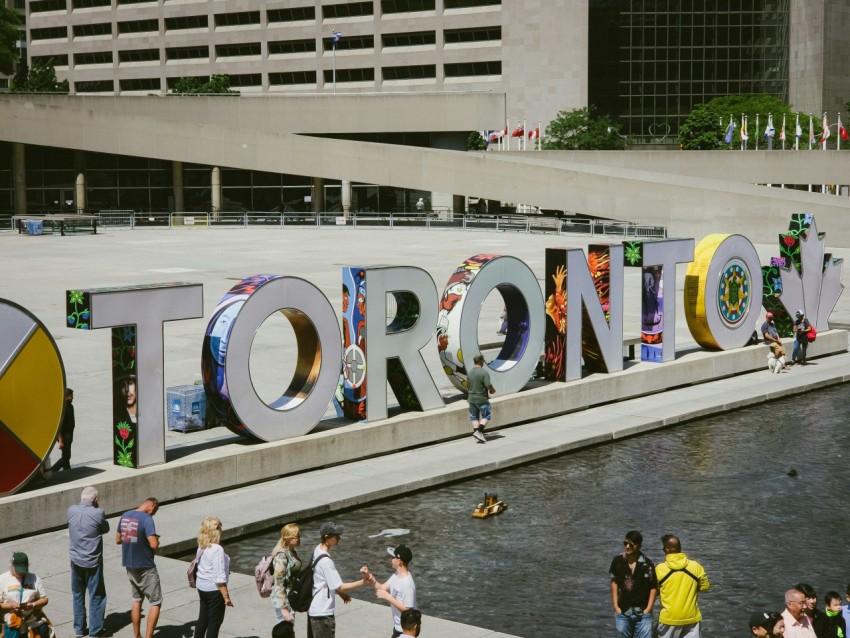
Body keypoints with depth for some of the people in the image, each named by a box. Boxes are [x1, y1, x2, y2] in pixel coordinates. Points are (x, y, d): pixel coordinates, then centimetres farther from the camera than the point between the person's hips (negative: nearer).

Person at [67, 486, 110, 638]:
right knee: (96, 596, 8)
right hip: (93, 561, -4)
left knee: (78, 595, 17)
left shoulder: (71, 511, -6)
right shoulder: (98, 513, -18)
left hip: (76, 561, 4)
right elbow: (105, 529, -1)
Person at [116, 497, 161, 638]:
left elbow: (118, 539, 13)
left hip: (129, 565, 7)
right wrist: (156, 539, -4)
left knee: (137, 600, 20)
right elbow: (154, 545, -25)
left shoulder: (125, 516, 3)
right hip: (146, 568, -7)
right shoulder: (147, 519, -20)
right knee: (155, 602, 3)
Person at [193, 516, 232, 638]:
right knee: (215, 621, 4)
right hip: (214, 590, -8)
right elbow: (219, 577, -23)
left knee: (203, 619, 18)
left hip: (201, 587, 8)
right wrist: (226, 596, -19)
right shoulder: (217, 549, -23)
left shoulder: (201, 547, 1)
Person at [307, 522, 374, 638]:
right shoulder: (325, 561, -26)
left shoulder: (318, 550, 3)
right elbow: (340, 587, -22)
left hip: (313, 608, 10)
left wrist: (340, 593, 14)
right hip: (323, 612, -10)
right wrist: (364, 582, -20)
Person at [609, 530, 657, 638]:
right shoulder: (617, 561, -1)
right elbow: (614, 583, 7)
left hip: (642, 613, -2)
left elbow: (653, 588, -3)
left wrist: (648, 609, -7)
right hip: (622, 613, 2)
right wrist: (615, 606, 3)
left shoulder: (648, 564, -8)